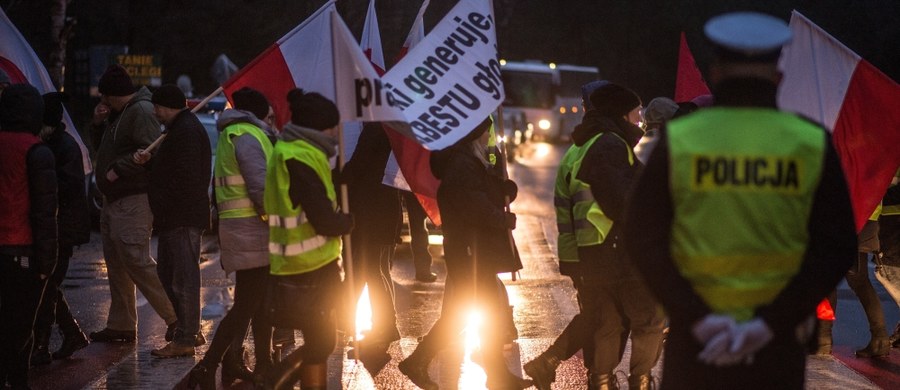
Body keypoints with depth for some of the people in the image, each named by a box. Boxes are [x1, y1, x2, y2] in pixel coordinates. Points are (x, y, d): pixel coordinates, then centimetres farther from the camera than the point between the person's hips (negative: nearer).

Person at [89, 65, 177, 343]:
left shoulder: (142, 112, -14)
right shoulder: (120, 113, 18)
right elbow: (106, 144, 26)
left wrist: (118, 169, -20)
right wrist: (98, 123, 9)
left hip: (133, 202, -11)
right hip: (114, 202, 11)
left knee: (137, 262, -16)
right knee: (116, 266, 13)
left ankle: (176, 317, -14)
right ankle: (120, 325, 19)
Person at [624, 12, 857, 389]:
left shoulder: (677, 141, -4)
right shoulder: (813, 143, -3)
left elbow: (643, 238, -8)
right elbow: (837, 248, -7)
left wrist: (696, 317, -13)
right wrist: (771, 322, -12)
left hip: (693, 335, 0)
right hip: (780, 344, 0)